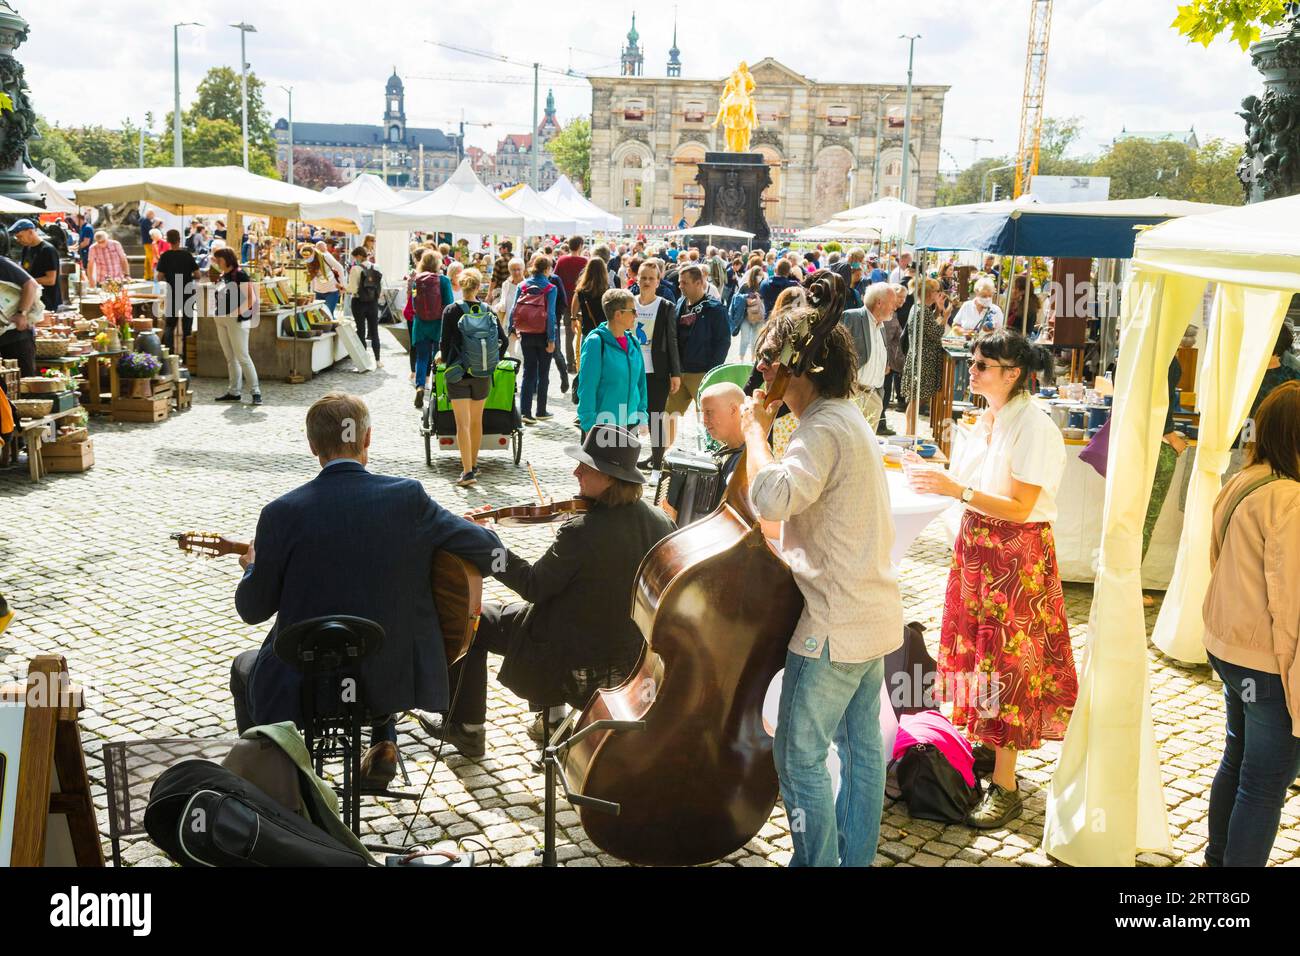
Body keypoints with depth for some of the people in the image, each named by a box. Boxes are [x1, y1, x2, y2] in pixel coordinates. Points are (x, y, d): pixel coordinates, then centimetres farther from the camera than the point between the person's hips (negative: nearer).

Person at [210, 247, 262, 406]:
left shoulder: (240, 274, -10)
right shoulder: (222, 276, 14)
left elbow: (251, 298, -15)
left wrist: (238, 313, -16)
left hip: (236, 320, -8)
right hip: (221, 320, 8)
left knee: (242, 357, -9)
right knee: (230, 358, 11)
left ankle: (256, 391, -5)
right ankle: (234, 392, 16)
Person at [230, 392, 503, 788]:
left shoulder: (282, 513, -15)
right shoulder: (408, 497, -13)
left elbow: (253, 609, -5)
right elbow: (489, 548, -8)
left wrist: (253, 566, 17)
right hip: (395, 681, 2)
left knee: (244, 667, 32)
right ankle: (382, 745, 29)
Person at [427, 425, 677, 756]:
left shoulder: (581, 531, -30)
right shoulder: (659, 521, -10)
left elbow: (533, 586, -18)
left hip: (577, 662, -7)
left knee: (475, 620, 11)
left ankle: (466, 730, 23)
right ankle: (552, 716, 39)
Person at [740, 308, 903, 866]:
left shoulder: (823, 429, -20)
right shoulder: (848, 419, 13)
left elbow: (771, 499, -34)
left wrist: (757, 429, -20)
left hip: (835, 623, -10)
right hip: (872, 611, 10)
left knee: (799, 757, 1)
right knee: (862, 746, 17)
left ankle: (817, 862, 12)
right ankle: (856, 857, 29)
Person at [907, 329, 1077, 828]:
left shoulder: (1035, 427, -19)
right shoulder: (988, 419, 6)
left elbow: (1019, 507, -22)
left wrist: (954, 488, -27)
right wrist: (934, 474, -1)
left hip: (1017, 554, -8)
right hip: (976, 544, 8)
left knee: (1007, 661, -1)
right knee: (976, 649, 15)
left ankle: (1005, 785, 9)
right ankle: (983, 743, 31)